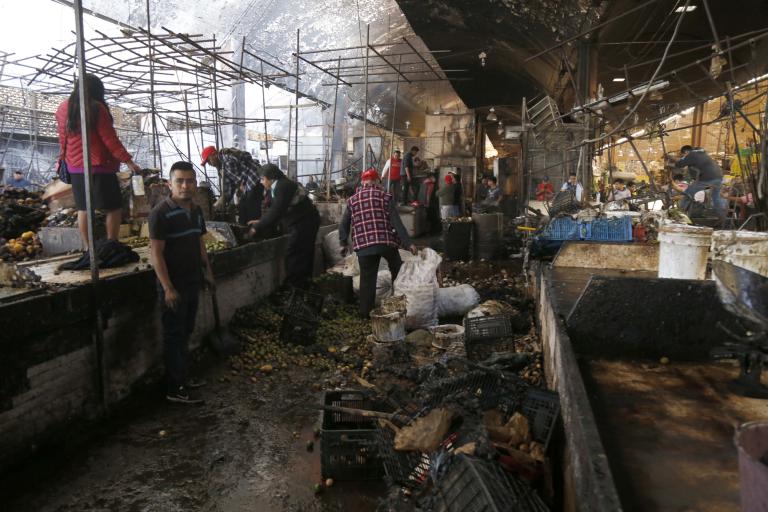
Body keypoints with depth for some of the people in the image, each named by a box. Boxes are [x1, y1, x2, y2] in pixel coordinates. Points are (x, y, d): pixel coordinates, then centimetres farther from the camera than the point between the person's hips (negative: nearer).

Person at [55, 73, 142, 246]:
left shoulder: (63, 108, 10)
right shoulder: (96, 107, -10)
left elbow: (63, 138, 18)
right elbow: (109, 138, -14)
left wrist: (63, 158, 31)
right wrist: (128, 160, -12)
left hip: (75, 166, 7)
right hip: (99, 165, -7)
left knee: (83, 208, 9)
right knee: (114, 207, 1)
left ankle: (88, 248, 10)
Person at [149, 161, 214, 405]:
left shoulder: (196, 210, 8)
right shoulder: (161, 212, -15)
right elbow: (156, 253, -17)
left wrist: (208, 272, 17)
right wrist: (168, 288, -20)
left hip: (193, 283, 7)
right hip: (173, 286, -7)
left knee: (185, 332, 17)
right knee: (174, 336, 2)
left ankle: (183, 377, 31)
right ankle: (175, 389, 11)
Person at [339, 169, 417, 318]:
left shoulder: (352, 200, 10)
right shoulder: (385, 197, 3)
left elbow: (344, 225, 13)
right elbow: (396, 222, -4)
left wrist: (344, 243, 26)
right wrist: (407, 243, -3)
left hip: (363, 246, 1)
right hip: (387, 242, -1)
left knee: (367, 279, 8)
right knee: (398, 272, 19)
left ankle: (366, 313, 12)